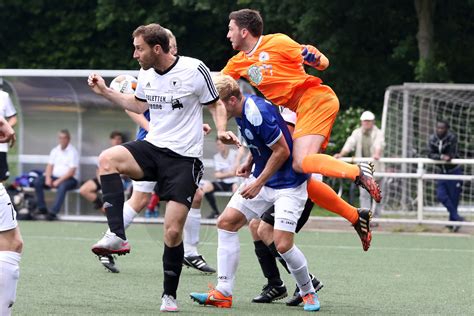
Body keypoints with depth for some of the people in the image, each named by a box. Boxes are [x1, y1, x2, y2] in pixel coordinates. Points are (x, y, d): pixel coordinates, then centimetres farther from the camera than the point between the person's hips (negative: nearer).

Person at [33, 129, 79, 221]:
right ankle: (42, 208, -14)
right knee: (37, 182, -15)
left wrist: (59, 181, -21)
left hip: (69, 179, -6)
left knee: (62, 186, -39)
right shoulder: (55, 150, 15)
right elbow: (50, 165, 10)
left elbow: (71, 172, -13)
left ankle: (53, 212, -42)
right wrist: (48, 178, -10)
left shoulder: (73, 152, -5)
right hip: (55, 176, 6)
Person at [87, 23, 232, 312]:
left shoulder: (194, 70, -10)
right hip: (153, 147, 5)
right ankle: (117, 236, -28)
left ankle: (170, 295, 11)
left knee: (173, 231, -8)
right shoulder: (146, 74, 6)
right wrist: (106, 92, 19)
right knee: (108, 158, -26)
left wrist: (222, 130, -17)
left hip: (184, 158, -5)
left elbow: (216, 105, 2)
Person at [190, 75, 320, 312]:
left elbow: (282, 151, -22)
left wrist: (258, 183, -17)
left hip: (288, 183, -9)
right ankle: (223, 294, 1)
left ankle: (308, 293, 10)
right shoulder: (241, 111, 1)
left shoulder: (258, 112, -27)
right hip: (262, 178, 9)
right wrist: (249, 163, 4)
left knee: (283, 244, -16)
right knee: (226, 222, 0)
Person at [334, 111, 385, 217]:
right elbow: (349, 144, -9)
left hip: (376, 167, -2)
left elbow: (379, 145, -25)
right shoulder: (357, 133, 6)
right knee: (364, 194, -7)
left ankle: (375, 218, 14)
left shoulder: (378, 133, -4)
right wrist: (341, 154, -29)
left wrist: (377, 154, -48)